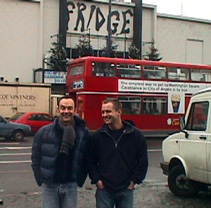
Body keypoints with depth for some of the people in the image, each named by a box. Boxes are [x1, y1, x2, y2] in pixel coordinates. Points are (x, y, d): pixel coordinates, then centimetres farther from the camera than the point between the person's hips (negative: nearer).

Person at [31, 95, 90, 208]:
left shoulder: (84, 133, -5)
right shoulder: (44, 132, -6)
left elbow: (87, 160, 3)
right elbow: (35, 158, 2)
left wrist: (79, 180, 0)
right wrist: (41, 180, 1)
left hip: (70, 185, 1)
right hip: (49, 185, 0)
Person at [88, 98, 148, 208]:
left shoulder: (136, 135, -4)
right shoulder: (97, 136, -2)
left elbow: (142, 161, 1)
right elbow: (91, 161, 4)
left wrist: (134, 181, -2)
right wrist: (97, 180, -4)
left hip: (126, 190, 0)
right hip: (104, 189, 0)